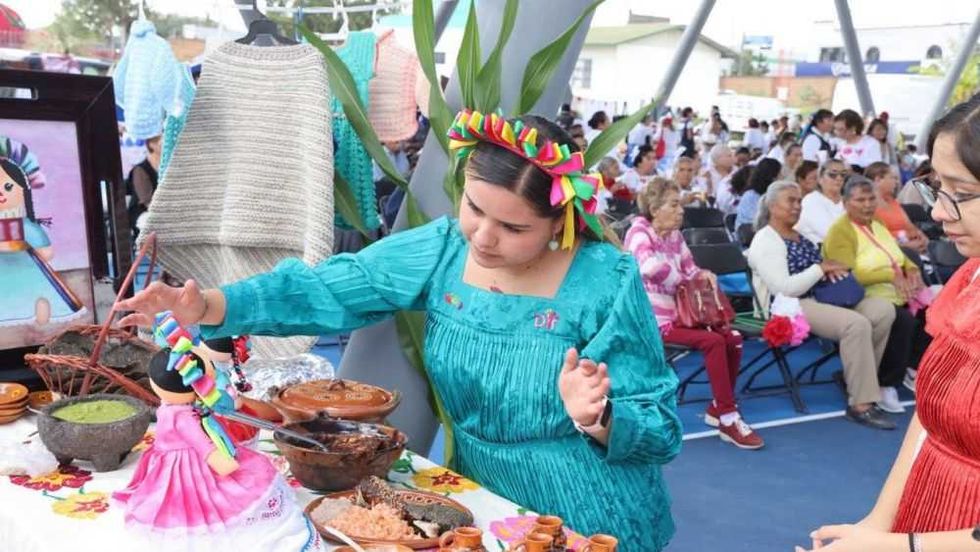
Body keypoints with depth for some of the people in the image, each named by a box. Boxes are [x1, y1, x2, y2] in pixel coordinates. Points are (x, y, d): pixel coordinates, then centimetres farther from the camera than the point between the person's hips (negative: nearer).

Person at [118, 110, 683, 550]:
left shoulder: (608, 283, -20)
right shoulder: (441, 250, -8)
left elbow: (660, 429, -16)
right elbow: (325, 289, -11)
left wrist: (595, 417, -36)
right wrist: (207, 306, -23)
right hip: (478, 506, 4)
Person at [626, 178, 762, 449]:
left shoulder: (675, 235, 14)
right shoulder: (639, 232, -10)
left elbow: (689, 270, 20)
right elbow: (650, 267, -31)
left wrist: (702, 275, -4)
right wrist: (684, 280, -19)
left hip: (680, 312, 8)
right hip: (654, 318, -8)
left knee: (733, 338, -9)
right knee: (713, 341, -24)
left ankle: (718, 408, 7)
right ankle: (728, 419, -15)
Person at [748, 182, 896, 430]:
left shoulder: (801, 236, 18)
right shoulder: (765, 241, -11)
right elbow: (785, 289, -21)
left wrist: (830, 269, 1)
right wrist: (820, 268, -13)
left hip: (820, 297, 9)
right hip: (790, 307, -9)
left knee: (884, 309, -8)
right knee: (856, 324, -29)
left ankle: (856, 376, 2)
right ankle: (860, 404, -22)